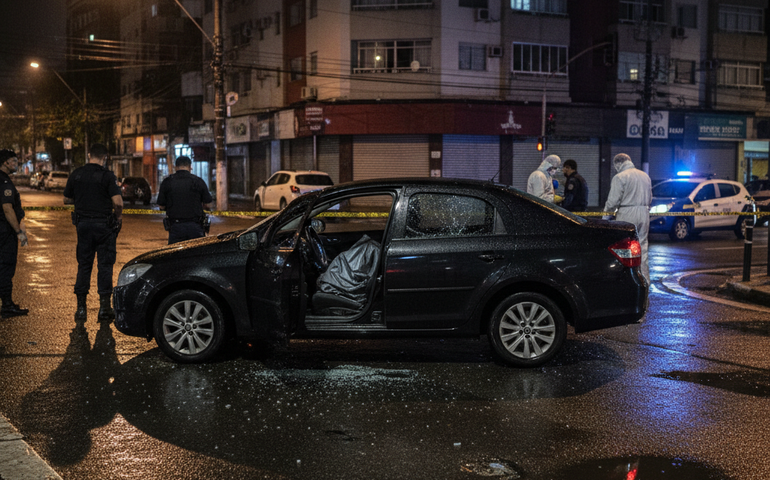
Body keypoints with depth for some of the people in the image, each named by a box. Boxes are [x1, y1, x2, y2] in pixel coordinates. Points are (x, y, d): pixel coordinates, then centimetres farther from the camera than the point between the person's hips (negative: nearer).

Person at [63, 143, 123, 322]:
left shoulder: (76, 175, 3)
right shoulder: (107, 176, -10)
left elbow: (67, 199, 11)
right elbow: (118, 202, -18)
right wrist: (119, 216, 1)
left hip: (83, 224, 4)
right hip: (104, 225, -4)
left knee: (84, 265, 11)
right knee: (105, 265, 3)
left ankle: (81, 307, 12)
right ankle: (104, 306, 3)